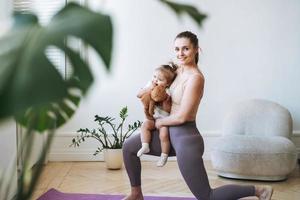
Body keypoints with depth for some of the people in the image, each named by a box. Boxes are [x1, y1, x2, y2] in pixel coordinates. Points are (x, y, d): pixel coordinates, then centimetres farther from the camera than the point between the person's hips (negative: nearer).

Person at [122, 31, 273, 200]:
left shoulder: (195, 77, -20)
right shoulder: (180, 70, 5)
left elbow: (181, 117, -21)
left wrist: (160, 122, -4)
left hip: (186, 139, -9)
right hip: (173, 135, 9)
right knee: (129, 147, 12)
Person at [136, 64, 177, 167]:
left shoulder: (168, 93, -14)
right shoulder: (150, 86, -1)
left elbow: (168, 110, -15)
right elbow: (139, 95, -7)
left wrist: (165, 101, -31)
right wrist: (148, 89, -19)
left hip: (164, 119, -4)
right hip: (152, 117, 4)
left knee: (163, 135, -22)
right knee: (145, 125, -26)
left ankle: (164, 156, -4)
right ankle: (145, 146, -23)